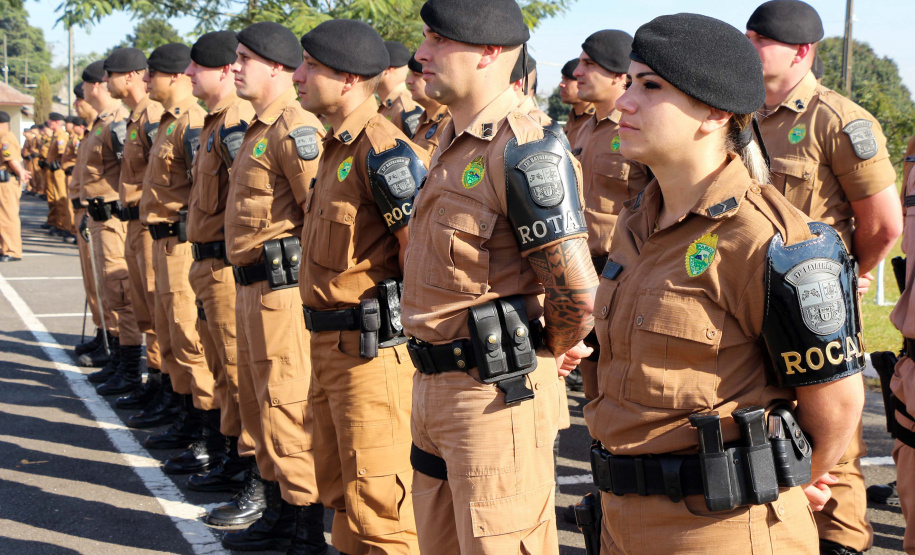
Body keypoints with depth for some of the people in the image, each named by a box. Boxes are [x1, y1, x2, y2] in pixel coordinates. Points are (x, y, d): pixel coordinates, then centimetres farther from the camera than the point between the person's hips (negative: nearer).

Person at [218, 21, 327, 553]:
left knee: (288, 409, -6)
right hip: (253, 287, 11)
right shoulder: (259, 130, 17)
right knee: (260, 405, 17)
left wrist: (308, 283, -18)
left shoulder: (295, 129, -15)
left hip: (283, 286, -11)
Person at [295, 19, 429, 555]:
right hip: (331, 347, 10)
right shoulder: (339, 147, 13)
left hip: (372, 349, -10)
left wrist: (406, 328, -13)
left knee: (378, 506, -4)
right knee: (340, 490, 20)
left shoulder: (385, 152, -18)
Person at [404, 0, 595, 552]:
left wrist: (552, 350, -5)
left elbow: (577, 293, -23)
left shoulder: (524, 152, -20)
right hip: (435, 386, 10)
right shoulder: (455, 144, 12)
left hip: (498, 395, -10)